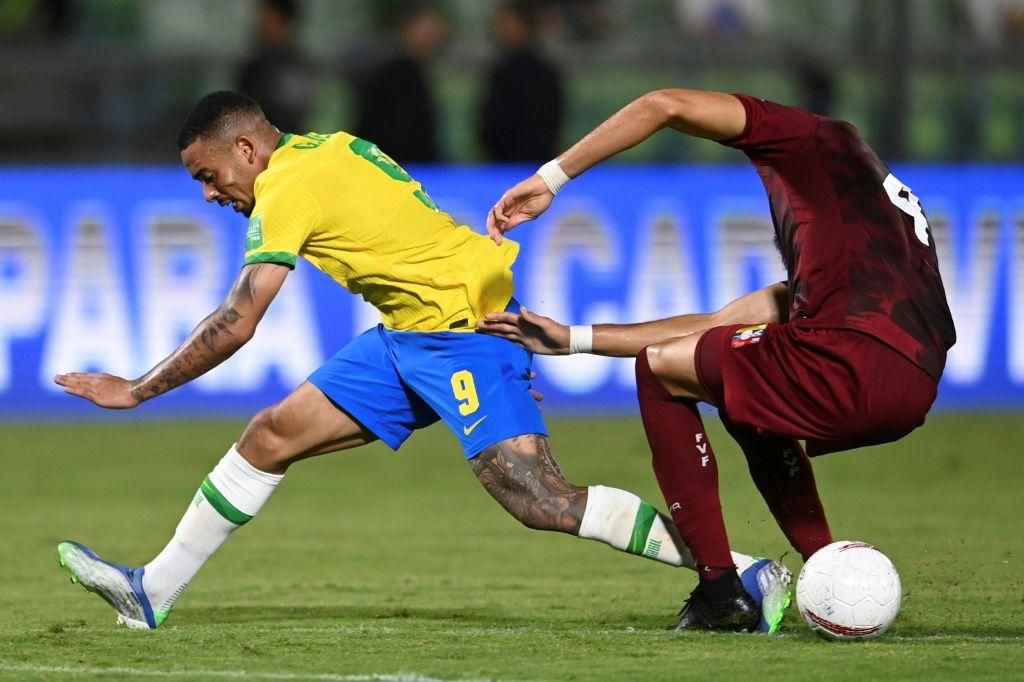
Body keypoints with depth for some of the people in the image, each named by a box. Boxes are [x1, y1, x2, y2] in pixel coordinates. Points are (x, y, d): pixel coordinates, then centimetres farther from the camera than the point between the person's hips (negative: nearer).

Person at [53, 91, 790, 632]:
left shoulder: (289, 192, -13)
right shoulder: (326, 147, 12)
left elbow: (235, 326, -14)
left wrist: (136, 391, -6)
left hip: (463, 326, -10)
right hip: (411, 335, 10)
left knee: (539, 500, -20)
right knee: (271, 436, 11)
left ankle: (747, 576, -21)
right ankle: (154, 592, 20)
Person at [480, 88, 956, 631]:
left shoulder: (812, 140, 15)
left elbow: (666, 105, 0)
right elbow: (719, 324, 39)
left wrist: (551, 178, 6)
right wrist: (573, 338, 41)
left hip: (858, 359, -8)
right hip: (914, 391, 8)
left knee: (660, 369, 14)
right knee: (744, 394, 36)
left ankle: (719, 588, 11)